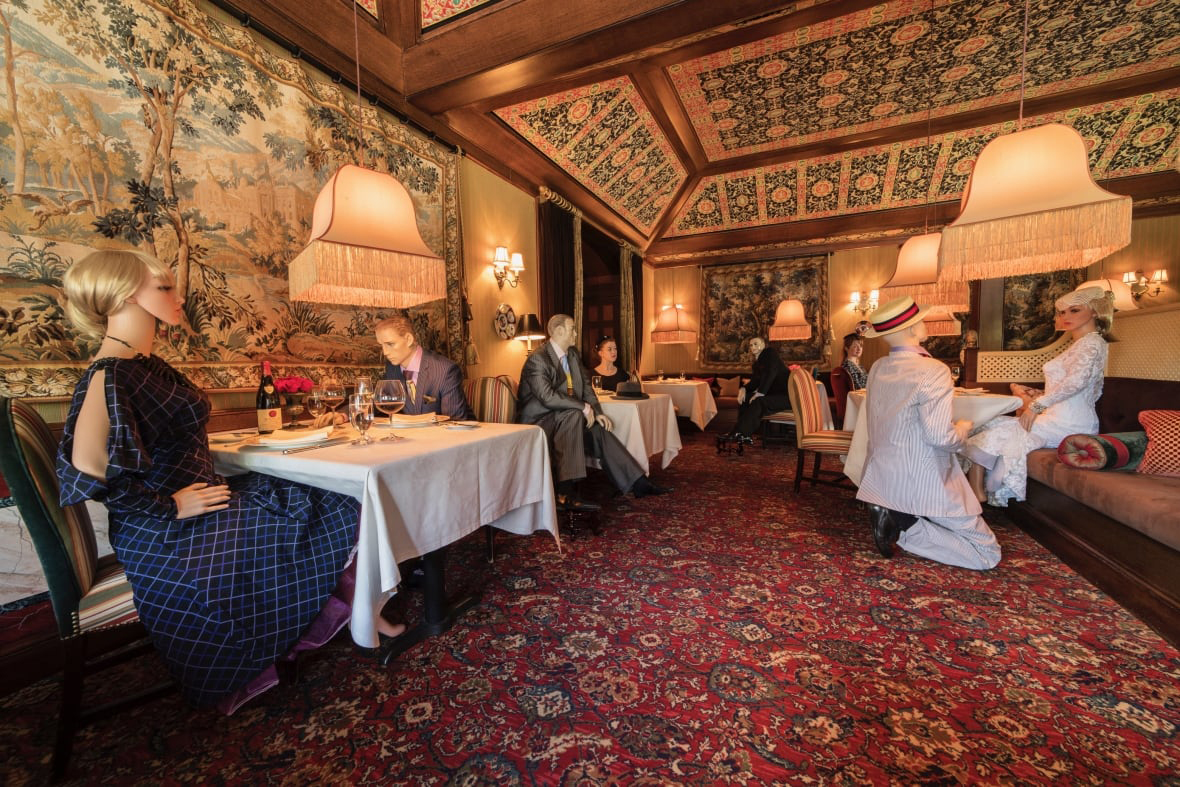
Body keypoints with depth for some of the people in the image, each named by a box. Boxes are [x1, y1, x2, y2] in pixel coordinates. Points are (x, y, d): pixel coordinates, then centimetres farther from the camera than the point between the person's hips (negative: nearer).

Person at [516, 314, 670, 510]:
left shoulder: (572, 354, 9)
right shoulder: (538, 359, -18)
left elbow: (585, 385, 11)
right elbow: (548, 397, -28)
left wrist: (597, 412, -5)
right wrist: (584, 407, -26)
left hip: (564, 420, 8)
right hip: (537, 422, -8)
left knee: (600, 431, -7)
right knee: (573, 415, -33)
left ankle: (638, 483, -1)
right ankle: (565, 494, -37)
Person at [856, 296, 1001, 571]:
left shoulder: (877, 368, 3)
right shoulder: (933, 371, -19)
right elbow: (940, 437, -23)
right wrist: (961, 430, -3)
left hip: (880, 481, 7)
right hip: (921, 484, -7)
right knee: (988, 553, 8)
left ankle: (892, 515, 4)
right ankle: (906, 526, -8)